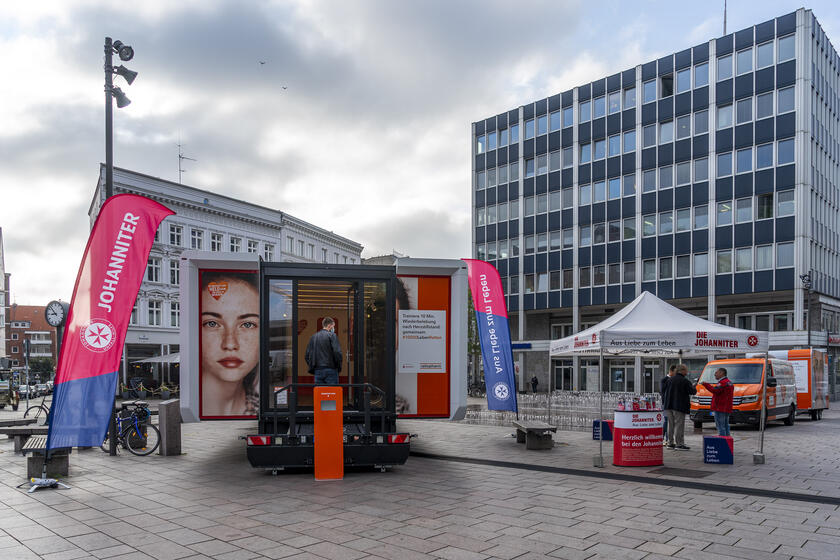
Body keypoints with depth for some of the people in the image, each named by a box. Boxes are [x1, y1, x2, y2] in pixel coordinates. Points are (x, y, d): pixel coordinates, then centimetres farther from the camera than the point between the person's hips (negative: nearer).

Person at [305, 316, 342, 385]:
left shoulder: (313, 337, 12)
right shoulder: (332, 335, -5)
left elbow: (307, 355, 13)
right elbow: (337, 352, -14)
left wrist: (312, 368, 15)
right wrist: (339, 367, -2)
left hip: (317, 371, 5)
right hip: (330, 370, -5)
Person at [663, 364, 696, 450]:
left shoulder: (671, 379, 9)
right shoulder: (685, 381, -12)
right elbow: (692, 391, -9)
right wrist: (693, 388, 11)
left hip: (669, 405, 7)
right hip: (679, 406, -7)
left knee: (671, 424, 12)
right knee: (679, 425, -3)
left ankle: (670, 443, 17)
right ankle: (679, 444, -3)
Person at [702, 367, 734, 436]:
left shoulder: (723, 382, -15)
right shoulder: (729, 382, 20)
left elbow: (715, 390, -28)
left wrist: (705, 384, -22)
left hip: (720, 409, -11)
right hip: (727, 409, 11)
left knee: (720, 427, -10)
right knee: (726, 426, 14)